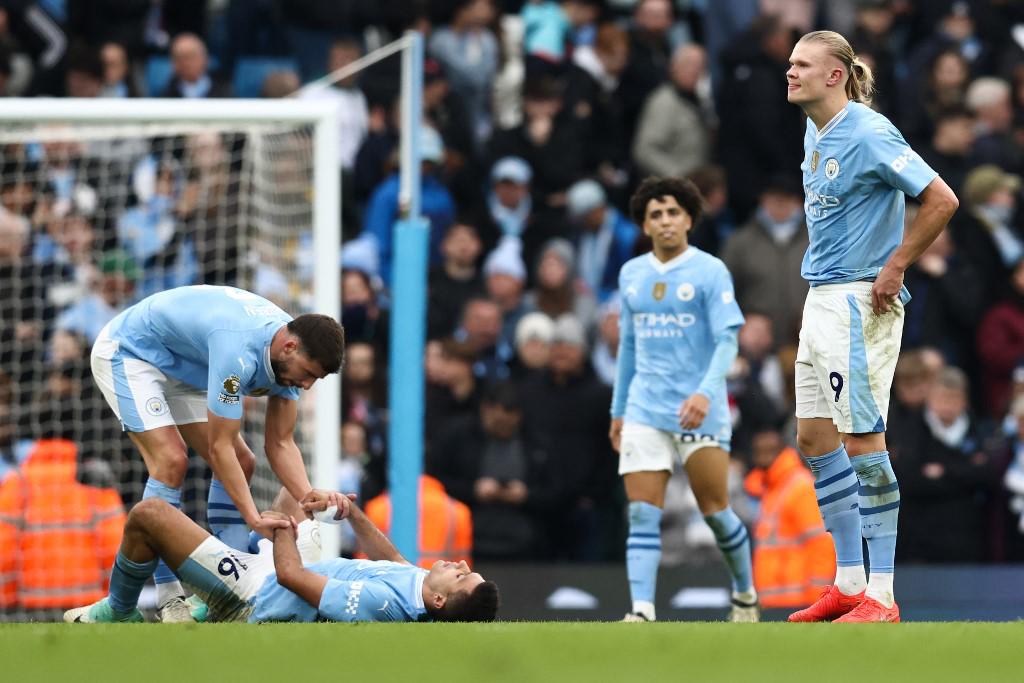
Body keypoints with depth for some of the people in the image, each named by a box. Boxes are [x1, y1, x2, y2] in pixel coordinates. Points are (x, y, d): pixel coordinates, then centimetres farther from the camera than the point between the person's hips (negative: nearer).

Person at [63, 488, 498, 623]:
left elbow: (290, 575, -33)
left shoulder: (380, 602, -41)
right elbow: (390, 558, 9)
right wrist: (352, 513, 0)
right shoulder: (417, 584, -16)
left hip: (252, 598, -9)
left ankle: (118, 612, 16)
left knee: (148, 514, -13)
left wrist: (284, 527, -16)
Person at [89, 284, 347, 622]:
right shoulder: (240, 351, -40)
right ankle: (168, 597, -21)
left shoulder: (289, 355, -12)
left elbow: (280, 444, -8)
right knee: (171, 461, -25)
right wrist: (254, 519, -39)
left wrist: (308, 496, -25)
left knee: (241, 464, 1)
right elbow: (219, 447, -35)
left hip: (180, 369, 9)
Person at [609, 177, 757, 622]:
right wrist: (618, 410, 18)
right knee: (642, 514, -9)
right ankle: (642, 611, -14)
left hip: (699, 413, -4)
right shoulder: (632, 274, 10)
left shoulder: (710, 271, -5)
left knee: (715, 512, 2)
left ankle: (745, 596, 24)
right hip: (645, 412, 4)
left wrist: (706, 392, -27)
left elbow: (727, 340, -11)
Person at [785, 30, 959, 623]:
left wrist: (895, 268, -16)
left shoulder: (868, 134, -15)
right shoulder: (816, 135, 12)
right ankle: (849, 585, 17)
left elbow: (941, 200, -18)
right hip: (821, 300, 10)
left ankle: (881, 598, -6)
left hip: (859, 302, -10)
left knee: (862, 442, -9)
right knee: (815, 440, 10)